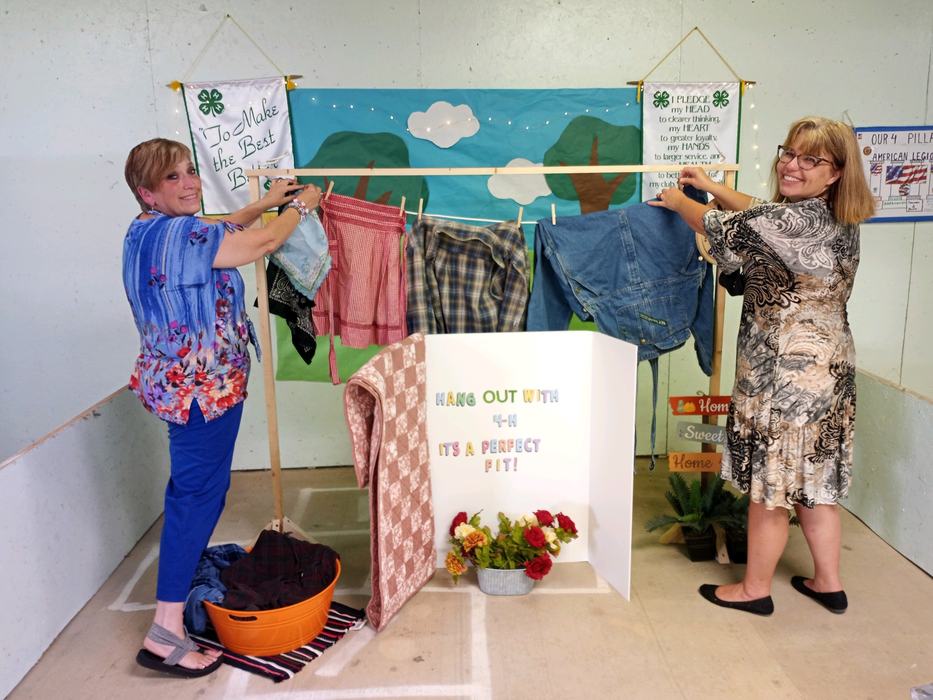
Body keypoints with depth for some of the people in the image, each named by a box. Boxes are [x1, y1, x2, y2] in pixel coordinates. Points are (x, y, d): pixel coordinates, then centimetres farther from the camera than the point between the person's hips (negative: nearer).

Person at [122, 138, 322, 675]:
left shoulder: (149, 233, 9)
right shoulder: (180, 234, -22)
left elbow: (217, 235, 27)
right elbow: (266, 242, -16)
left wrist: (265, 203, 29)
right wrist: (301, 205, 3)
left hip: (176, 380, 10)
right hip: (203, 386, -10)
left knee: (190, 486, 24)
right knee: (199, 493, -5)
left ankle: (183, 567, 43)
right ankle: (166, 633, 1)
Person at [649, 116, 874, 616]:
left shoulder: (795, 219, -20)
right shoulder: (836, 221, 8)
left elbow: (721, 226, -9)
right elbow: (762, 215, 23)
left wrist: (679, 201, 11)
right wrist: (711, 187, 31)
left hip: (786, 373, -9)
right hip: (829, 369, 9)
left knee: (769, 485, 6)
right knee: (812, 479, 20)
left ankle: (754, 589, 24)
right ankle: (828, 583, 34)